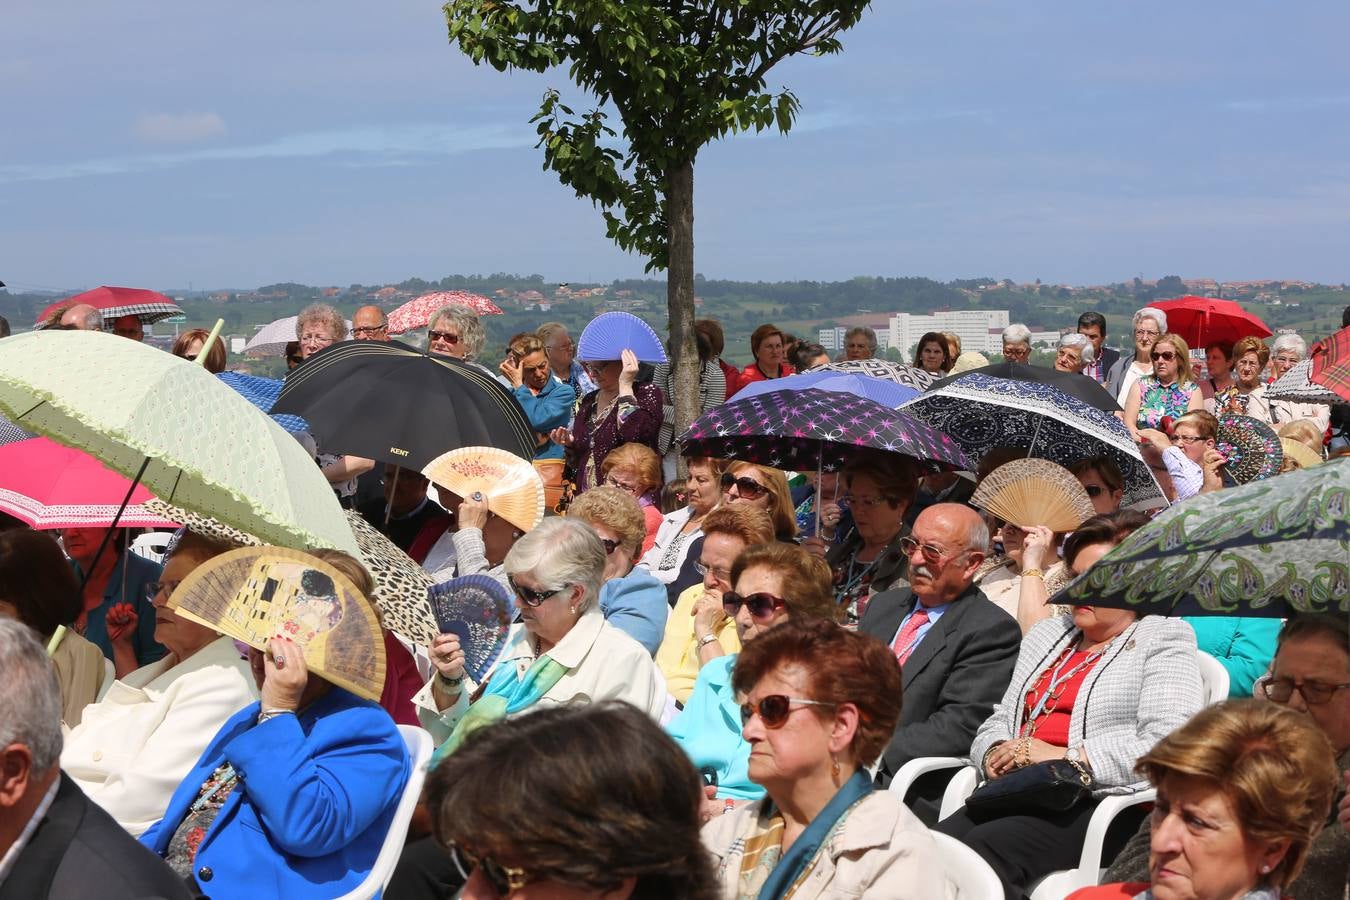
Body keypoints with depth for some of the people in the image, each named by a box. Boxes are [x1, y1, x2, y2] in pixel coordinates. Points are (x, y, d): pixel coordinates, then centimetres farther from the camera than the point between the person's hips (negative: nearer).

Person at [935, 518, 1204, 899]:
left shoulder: (1164, 637, 5)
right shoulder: (1047, 633, 28)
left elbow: (1169, 743, -10)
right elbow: (998, 721, 26)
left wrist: (1067, 757, -14)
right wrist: (996, 753, 1)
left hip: (1100, 805, -6)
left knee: (984, 846, -33)